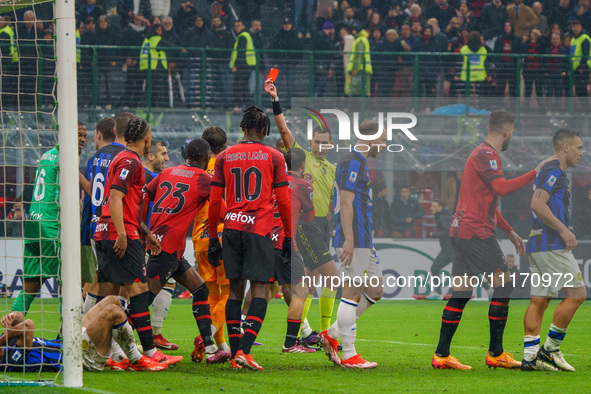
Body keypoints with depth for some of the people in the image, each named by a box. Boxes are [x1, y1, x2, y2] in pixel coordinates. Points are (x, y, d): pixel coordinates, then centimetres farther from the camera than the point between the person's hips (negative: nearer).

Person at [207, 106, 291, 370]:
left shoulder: (225, 157, 9)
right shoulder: (273, 157, 2)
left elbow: (215, 201, 9)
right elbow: (283, 200, 1)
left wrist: (212, 237, 16)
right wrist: (288, 236, 10)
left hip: (231, 229, 3)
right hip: (259, 229, -3)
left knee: (235, 289, 9)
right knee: (260, 290, -2)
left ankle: (235, 354, 5)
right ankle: (245, 350, -18)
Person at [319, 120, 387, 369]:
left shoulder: (360, 163, 20)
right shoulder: (352, 162, -12)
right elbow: (346, 202, -18)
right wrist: (349, 239, -23)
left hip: (363, 242, 11)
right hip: (354, 241, -11)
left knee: (375, 292, 11)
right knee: (353, 293, -7)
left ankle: (332, 334, 16)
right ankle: (348, 355, -4)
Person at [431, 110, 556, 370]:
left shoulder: (483, 154, 22)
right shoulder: (486, 155, -11)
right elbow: (502, 188, -26)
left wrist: (510, 232, 30)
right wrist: (535, 172, -22)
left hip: (461, 232, 10)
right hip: (476, 233, -10)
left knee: (461, 293, 8)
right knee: (503, 284, -5)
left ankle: (441, 355, 5)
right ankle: (495, 354, -4)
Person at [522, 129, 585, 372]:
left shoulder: (551, 172, 21)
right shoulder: (554, 171, -11)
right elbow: (537, 204, -22)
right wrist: (563, 230, -21)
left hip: (537, 243, 10)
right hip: (552, 246, -10)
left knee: (539, 300, 6)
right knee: (576, 294, -6)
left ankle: (530, 356, 2)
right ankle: (550, 349, -4)